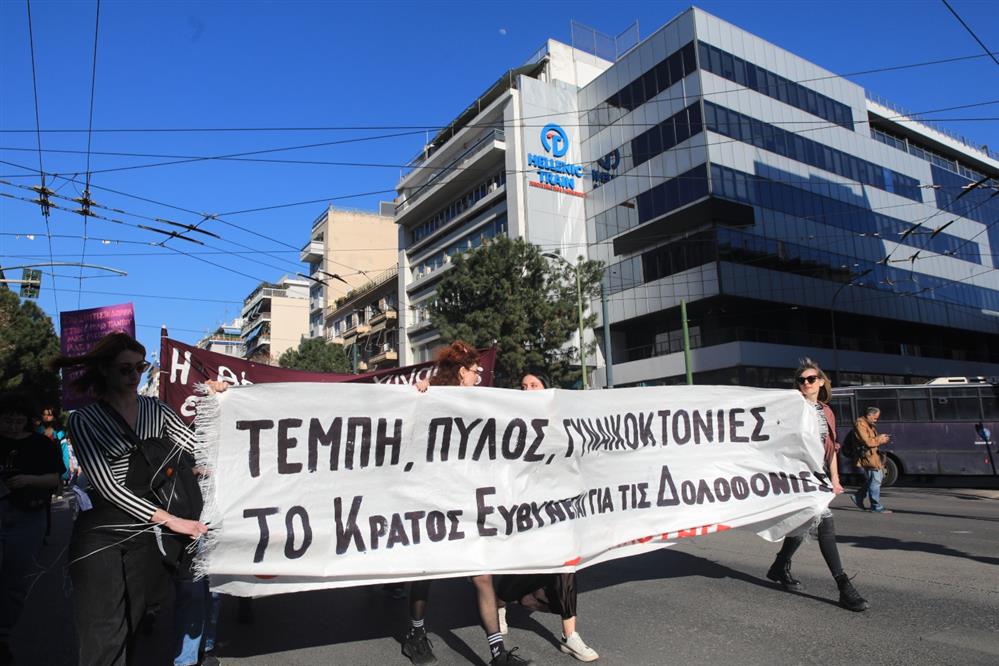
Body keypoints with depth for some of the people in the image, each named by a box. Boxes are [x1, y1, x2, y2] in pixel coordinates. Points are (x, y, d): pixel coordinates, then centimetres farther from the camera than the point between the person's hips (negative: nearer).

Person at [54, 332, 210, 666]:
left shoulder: (156, 410, 8)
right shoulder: (83, 420, -4)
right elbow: (107, 485, -13)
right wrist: (171, 520, -19)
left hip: (145, 534, 3)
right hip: (100, 535, -3)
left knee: (131, 628, 10)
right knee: (103, 637, -2)